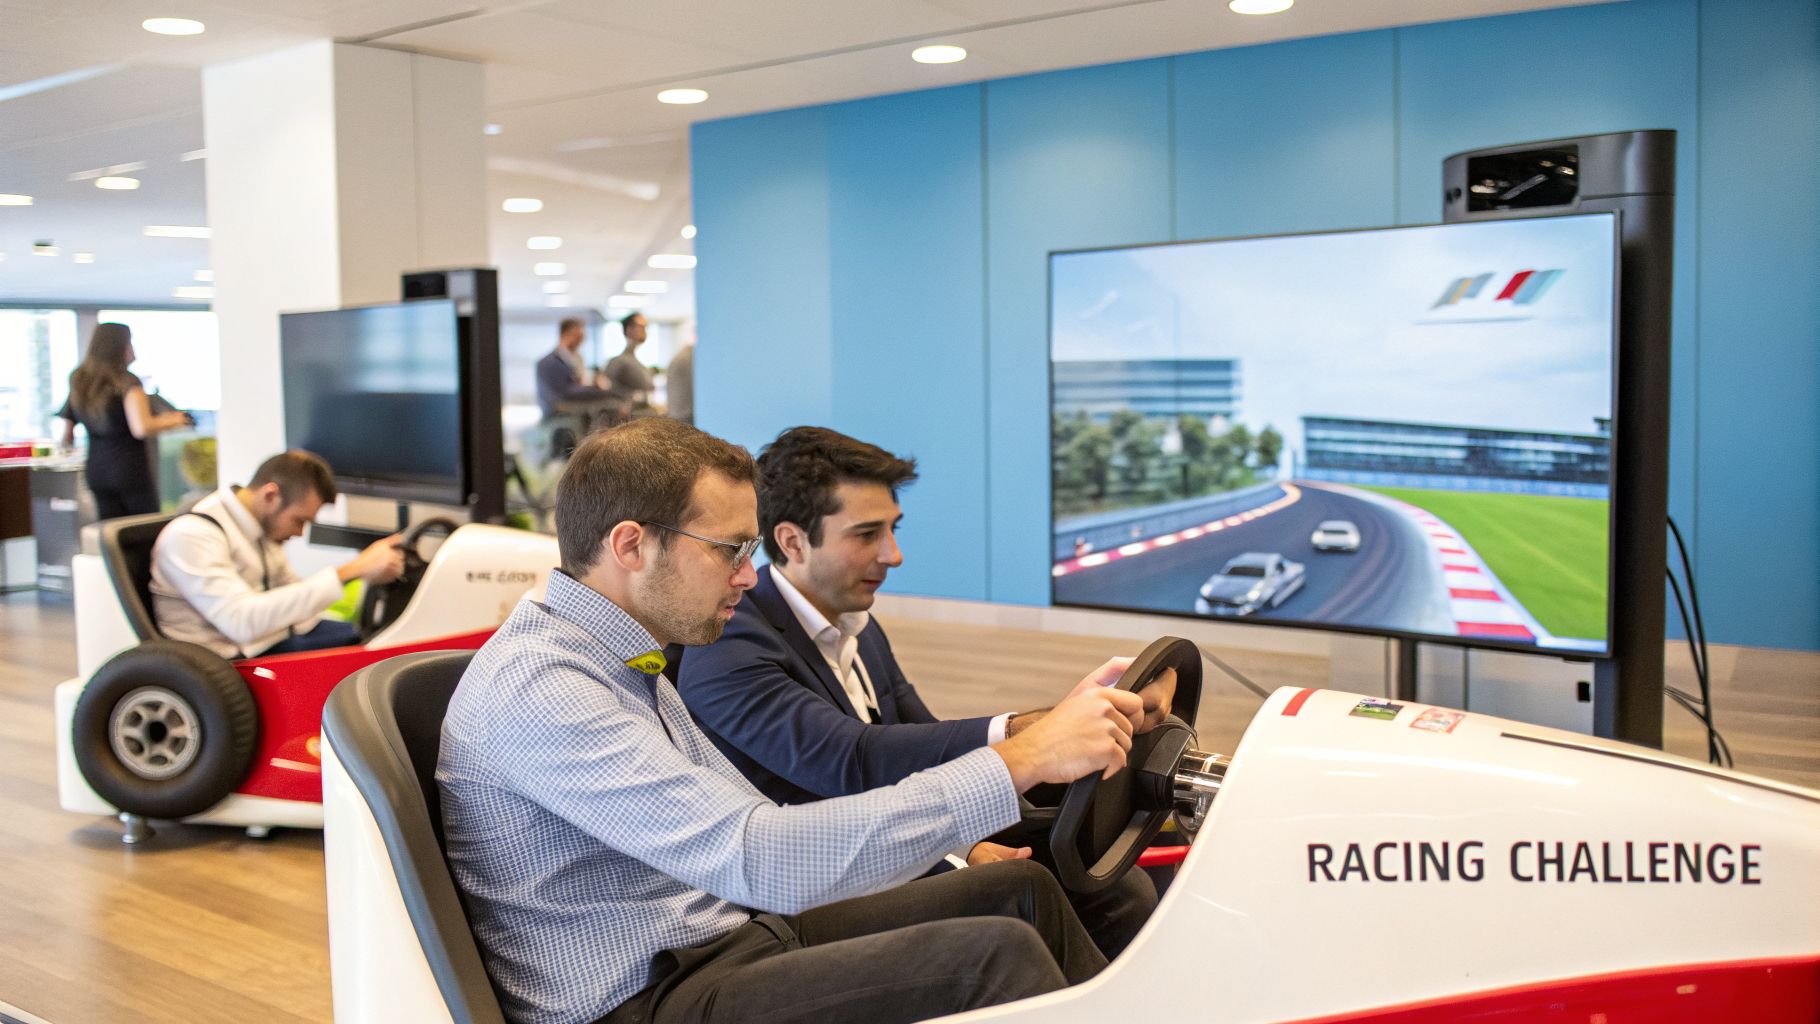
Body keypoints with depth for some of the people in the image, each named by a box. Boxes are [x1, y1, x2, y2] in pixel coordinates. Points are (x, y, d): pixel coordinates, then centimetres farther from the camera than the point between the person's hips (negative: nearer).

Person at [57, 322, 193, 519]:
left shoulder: (78, 383, 7)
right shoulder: (128, 383, -13)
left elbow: (67, 439, 13)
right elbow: (142, 429, -26)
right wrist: (170, 421, -11)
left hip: (96, 471, 6)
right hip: (131, 470, -6)